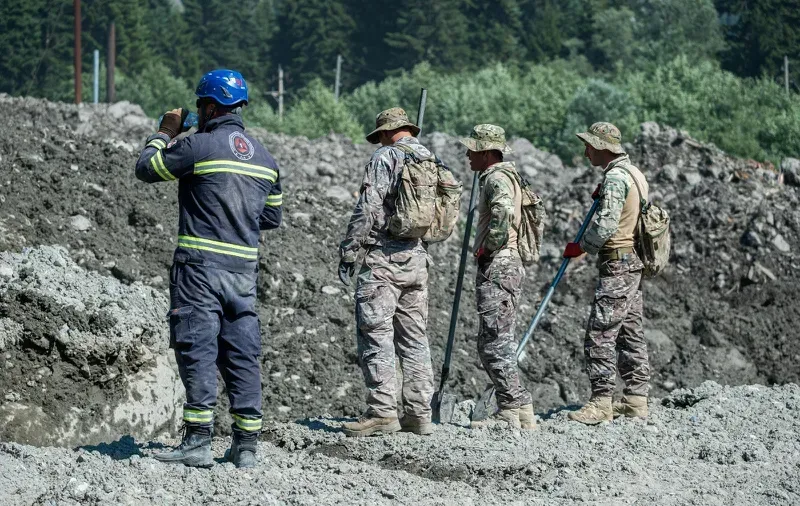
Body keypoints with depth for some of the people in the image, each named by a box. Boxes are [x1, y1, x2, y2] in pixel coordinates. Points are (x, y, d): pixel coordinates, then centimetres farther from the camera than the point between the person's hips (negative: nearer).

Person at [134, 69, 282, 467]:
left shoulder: (199, 146, -9)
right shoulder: (265, 158, 13)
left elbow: (146, 168, 2)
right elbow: (271, 217, 20)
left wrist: (165, 133, 17)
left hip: (200, 265, -6)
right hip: (244, 268, 6)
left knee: (197, 350, -5)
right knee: (242, 354, 7)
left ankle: (198, 441, -10)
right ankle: (246, 445, 8)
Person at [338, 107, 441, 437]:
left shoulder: (385, 157, -7)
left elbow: (367, 209, -13)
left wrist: (348, 251, -8)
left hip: (384, 256, -7)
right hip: (418, 259, 7)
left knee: (375, 333, -7)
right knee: (414, 337, 10)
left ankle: (382, 412, -13)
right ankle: (419, 413, 9)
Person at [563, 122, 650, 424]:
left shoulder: (615, 177, -15)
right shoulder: (633, 173, 16)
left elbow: (605, 226, -21)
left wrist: (580, 247, -6)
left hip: (617, 265, -10)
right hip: (634, 263, 10)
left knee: (600, 334, -9)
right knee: (631, 332, 11)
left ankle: (601, 402, -11)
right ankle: (636, 399, 13)